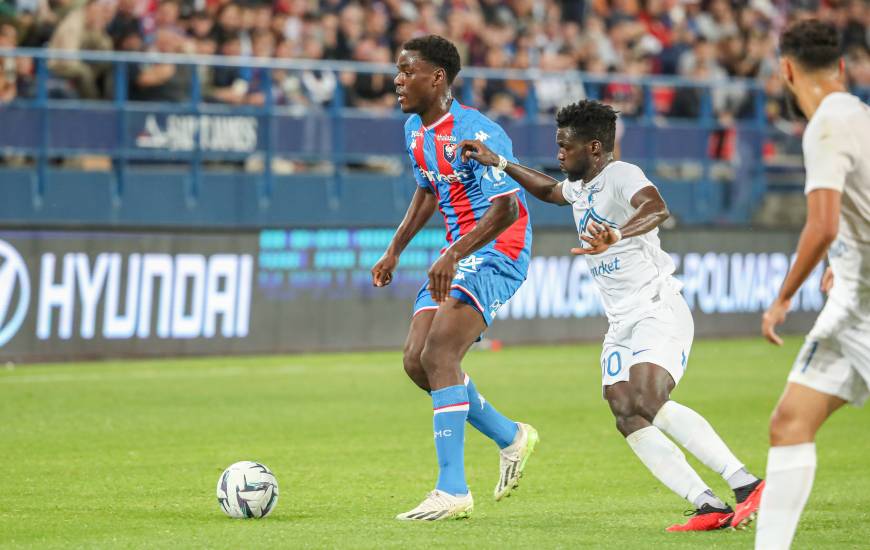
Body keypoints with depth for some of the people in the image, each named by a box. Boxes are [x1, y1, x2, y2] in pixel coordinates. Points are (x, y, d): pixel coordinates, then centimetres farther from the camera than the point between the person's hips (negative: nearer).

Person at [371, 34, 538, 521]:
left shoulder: (477, 133, -20)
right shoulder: (415, 130, 9)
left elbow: (506, 209, -26)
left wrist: (453, 256, -36)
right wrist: (394, 251, 20)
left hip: (497, 253, -10)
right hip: (459, 254, 10)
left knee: (438, 356, -22)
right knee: (417, 361, 3)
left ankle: (453, 492, -22)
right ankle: (511, 437, 21)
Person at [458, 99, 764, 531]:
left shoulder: (621, 176, -12)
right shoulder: (581, 187, 17)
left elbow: (657, 209, -34)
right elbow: (549, 190, 42)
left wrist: (617, 235, -52)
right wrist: (499, 164, 36)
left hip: (659, 313, -9)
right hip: (621, 326, 9)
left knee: (647, 403, -30)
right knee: (628, 421, -11)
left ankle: (746, 484, -30)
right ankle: (709, 507, -16)